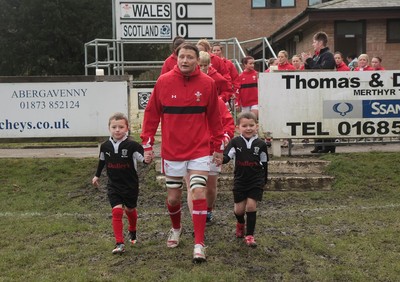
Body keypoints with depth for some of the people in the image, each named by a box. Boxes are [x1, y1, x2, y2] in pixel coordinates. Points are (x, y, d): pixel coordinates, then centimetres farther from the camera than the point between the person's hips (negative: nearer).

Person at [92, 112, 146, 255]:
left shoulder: (132, 145, -15)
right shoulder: (105, 146, -3)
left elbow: (143, 158, -19)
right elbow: (102, 161, 15)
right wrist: (97, 175, 24)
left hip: (130, 184, -1)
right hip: (113, 185, 1)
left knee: (130, 209, 17)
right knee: (117, 211, -12)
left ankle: (132, 231, 47)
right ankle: (119, 243, -9)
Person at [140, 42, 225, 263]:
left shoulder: (207, 83, -3)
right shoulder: (163, 82, -3)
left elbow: (214, 117, 4)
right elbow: (152, 114, 2)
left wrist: (218, 147, 7)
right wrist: (147, 144, 1)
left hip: (199, 150, -1)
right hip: (171, 151, 1)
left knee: (198, 193, -11)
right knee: (173, 197, 11)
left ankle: (199, 244, 0)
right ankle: (176, 229, 41)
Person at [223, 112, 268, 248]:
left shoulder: (261, 144, -3)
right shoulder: (235, 142, -5)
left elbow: (264, 164, 6)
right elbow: (226, 157, -13)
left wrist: (264, 181, 11)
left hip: (256, 181, -1)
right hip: (240, 181, 1)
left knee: (251, 206, -7)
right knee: (238, 209, 7)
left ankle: (249, 235, 6)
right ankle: (240, 223, 42)